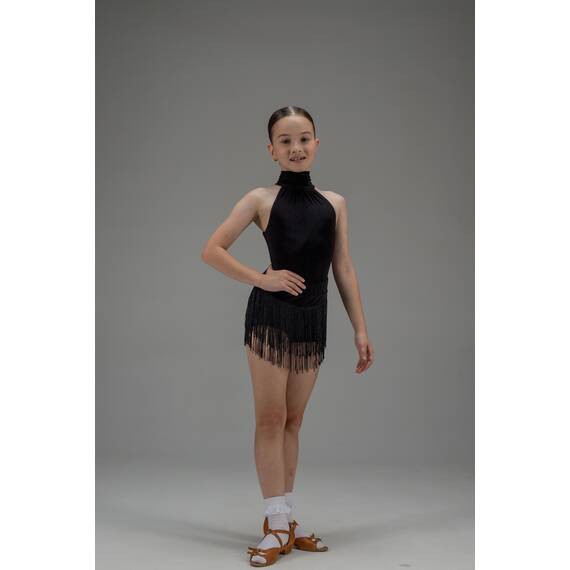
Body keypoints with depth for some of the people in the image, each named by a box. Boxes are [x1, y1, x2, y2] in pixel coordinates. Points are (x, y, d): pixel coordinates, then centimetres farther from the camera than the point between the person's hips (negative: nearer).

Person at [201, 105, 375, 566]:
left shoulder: (335, 202, 8)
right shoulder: (261, 199, -1)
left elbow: (344, 269, 9)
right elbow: (211, 251, -2)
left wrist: (360, 329, 6)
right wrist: (261, 279, -10)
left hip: (313, 320, 4)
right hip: (271, 316, -3)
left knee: (293, 421, 12)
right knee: (270, 419, 0)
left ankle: (286, 519, 22)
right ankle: (277, 527, 7)